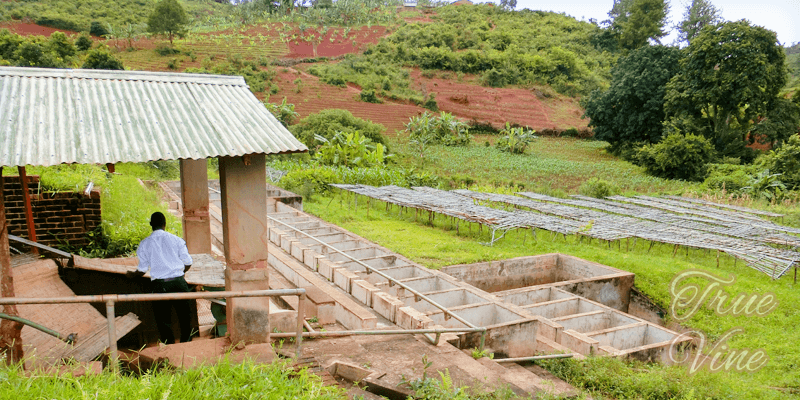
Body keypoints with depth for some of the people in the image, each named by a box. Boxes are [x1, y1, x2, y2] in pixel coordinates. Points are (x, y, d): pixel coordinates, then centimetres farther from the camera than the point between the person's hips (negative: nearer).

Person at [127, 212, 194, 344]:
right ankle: (186, 343, 19)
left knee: (163, 319, 10)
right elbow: (188, 263, 4)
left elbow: (142, 270, 4)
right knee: (185, 316, 14)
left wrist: (132, 275, 26)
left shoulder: (144, 244, 2)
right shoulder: (176, 239, 3)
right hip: (178, 282, 1)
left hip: (159, 285, 0)